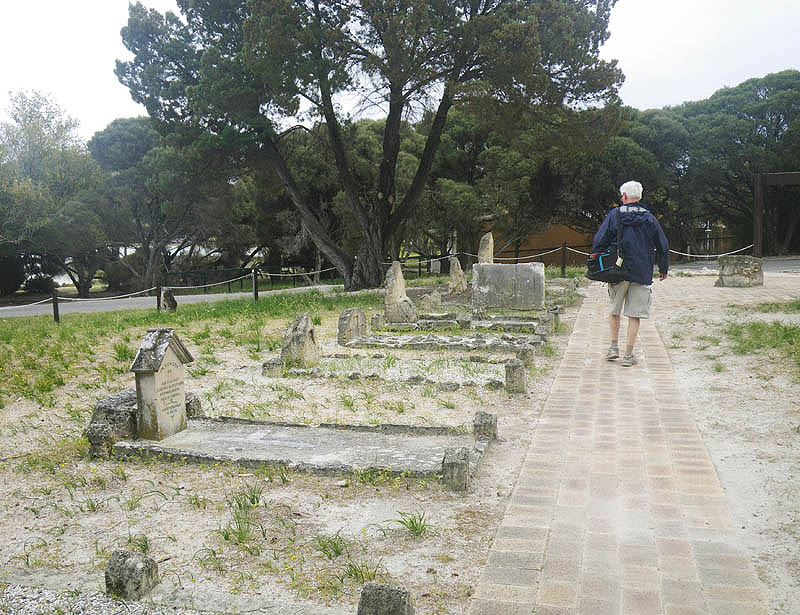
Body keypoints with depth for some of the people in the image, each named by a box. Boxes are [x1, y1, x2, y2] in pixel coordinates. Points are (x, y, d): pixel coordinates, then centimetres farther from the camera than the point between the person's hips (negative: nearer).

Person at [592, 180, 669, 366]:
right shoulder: (649, 218, 5)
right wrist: (663, 269, 22)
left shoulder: (614, 215, -1)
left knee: (614, 311, 17)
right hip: (641, 274, 0)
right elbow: (663, 247, 10)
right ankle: (628, 355, 3)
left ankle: (614, 347, 17)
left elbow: (599, 241, -4)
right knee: (634, 315, 3)